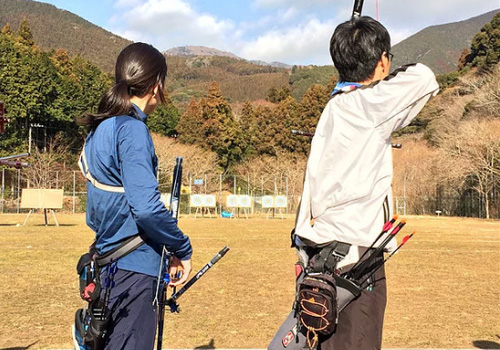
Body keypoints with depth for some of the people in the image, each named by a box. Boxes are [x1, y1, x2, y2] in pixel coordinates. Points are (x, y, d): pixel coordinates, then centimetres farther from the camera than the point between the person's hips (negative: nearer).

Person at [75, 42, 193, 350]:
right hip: (133, 269, -9)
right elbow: (146, 206, -26)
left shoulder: (100, 127, 11)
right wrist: (182, 249, -12)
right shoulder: (132, 130, -17)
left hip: (108, 264, 10)